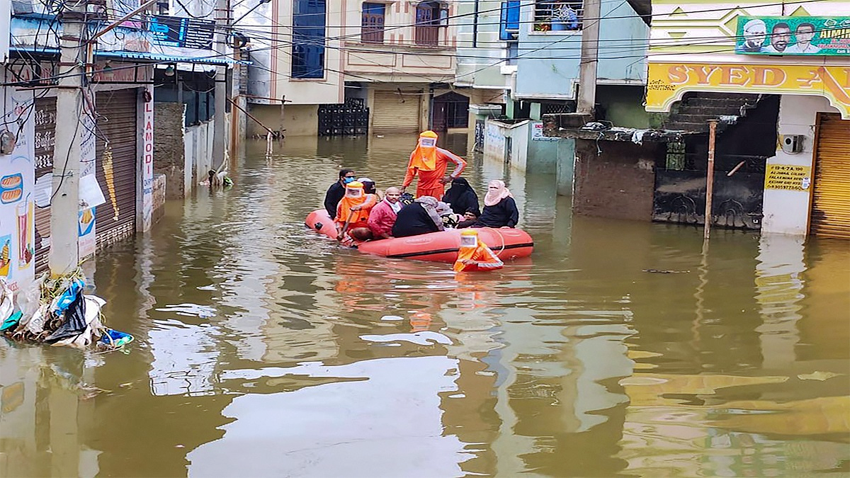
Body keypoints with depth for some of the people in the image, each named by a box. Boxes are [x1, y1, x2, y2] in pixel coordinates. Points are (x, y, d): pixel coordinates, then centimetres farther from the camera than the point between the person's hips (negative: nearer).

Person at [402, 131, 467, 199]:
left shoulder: (441, 153, -6)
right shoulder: (415, 154, 5)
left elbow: (462, 163, -3)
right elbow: (410, 173, 17)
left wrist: (451, 177, -5)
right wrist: (404, 186, 7)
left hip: (436, 188, -4)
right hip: (421, 188, 4)